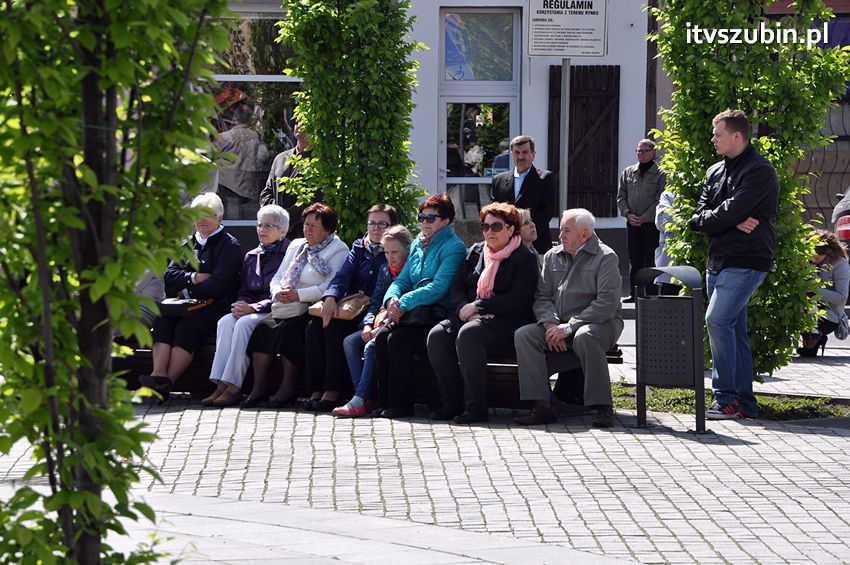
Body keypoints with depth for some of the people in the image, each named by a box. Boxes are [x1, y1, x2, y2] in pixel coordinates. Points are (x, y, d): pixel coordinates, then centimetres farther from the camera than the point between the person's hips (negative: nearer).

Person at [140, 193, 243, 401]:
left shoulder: (229, 245, 4)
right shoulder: (188, 244, 24)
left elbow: (218, 284, -9)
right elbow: (169, 276, 10)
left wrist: (187, 292, -4)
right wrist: (194, 278, -6)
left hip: (215, 304, -5)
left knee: (187, 326, -33)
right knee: (163, 322, -26)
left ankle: (168, 382, -41)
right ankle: (159, 374, -44)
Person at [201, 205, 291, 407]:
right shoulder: (251, 256, 21)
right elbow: (244, 291, 18)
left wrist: (253, 308, -19)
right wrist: (241, 305, -7)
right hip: (251, 310, 6)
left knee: (244, 323, -32)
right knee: (226, 321, -24)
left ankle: (233, 388, -34)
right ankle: (221, 385, -32)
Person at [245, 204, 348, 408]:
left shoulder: (338, 251, 1)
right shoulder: (296, 246, 24)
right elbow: (276, 278, 20)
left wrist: (298, 295, -19)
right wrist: (278, 292, -5)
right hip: (285, 310, 6)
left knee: (288, 329, -32)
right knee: (262, 328, -21)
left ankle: (288, 388, -24)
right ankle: (258, 386, -21)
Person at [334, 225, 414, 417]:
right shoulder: (385, 269, 18)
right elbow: (375, 301, 17)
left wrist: (384, 326, -20)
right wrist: (368, 325, -1)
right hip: (381, 323, 8)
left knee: (371, 347, -30)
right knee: (350, 342, -13)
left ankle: (359, 401, -32)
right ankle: (364, 398, -24)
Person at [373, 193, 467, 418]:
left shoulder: (453, 247, -5)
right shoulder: (418, 245, 21)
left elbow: (438, 287, -16)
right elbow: (402, 279, 17)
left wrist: (403, 303, -20)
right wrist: (392, 298, -7)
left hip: (438, 314, -7)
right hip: (413, 314, 7)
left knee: (398, 338, -29)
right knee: (381, 336, -21)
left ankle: (401, 405, -23)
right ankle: (386, 402, -18)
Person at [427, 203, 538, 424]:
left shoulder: (524, 259, -1)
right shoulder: (475, 253, 19)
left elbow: (517, 300, -12)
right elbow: (457, 288, 15)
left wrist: (477, 306, -13)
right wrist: (463, 309, -8)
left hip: (506, 321, -6)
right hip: (470, 317, 6)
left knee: (468, 334, -35)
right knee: (437, 335, -23)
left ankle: (476, 408, -31)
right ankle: (452, 404, -18)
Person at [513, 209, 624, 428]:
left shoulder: (605, 258, -5)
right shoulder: (553, 257, 15)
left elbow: (607, 304, -15)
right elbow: (542, 296, 10)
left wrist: (570, 327, -21)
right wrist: (550, 323, -12)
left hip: (601, 322, -6)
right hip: (559, 325, 6)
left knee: (584, 337, -40)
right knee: (523, 335, -19)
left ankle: (603, 408, -33)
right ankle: (541, 407, -25)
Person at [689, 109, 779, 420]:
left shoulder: (760, 171, -9)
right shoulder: (715, 172, 17)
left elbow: (730, 211, -18)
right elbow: (701, 214, 7)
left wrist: (703, 219, -2)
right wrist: (733, 223, -10)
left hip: (745, 262, -8)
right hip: (718, 262, 9)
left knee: (717, 320, -20)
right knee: (734, 330, 8)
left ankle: (726, 399, -16)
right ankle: (744, 403, 12)